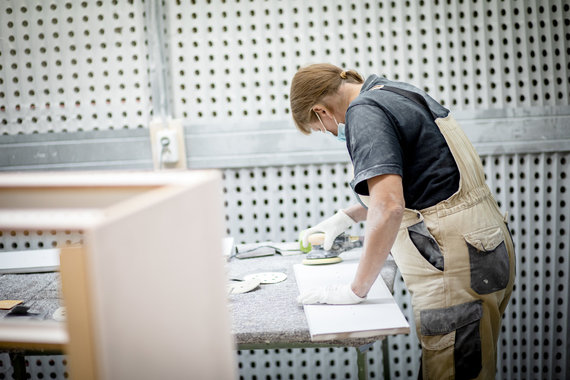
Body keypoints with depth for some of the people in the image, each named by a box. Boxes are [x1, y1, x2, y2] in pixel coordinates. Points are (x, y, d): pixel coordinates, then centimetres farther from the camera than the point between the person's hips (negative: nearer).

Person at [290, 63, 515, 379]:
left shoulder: (364, 112, -14)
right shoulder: (398, 93, 17)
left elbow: (388, 206, -27)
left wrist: (356, 290, -18)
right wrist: (345, 218, 33)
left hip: (457, 266, -10)